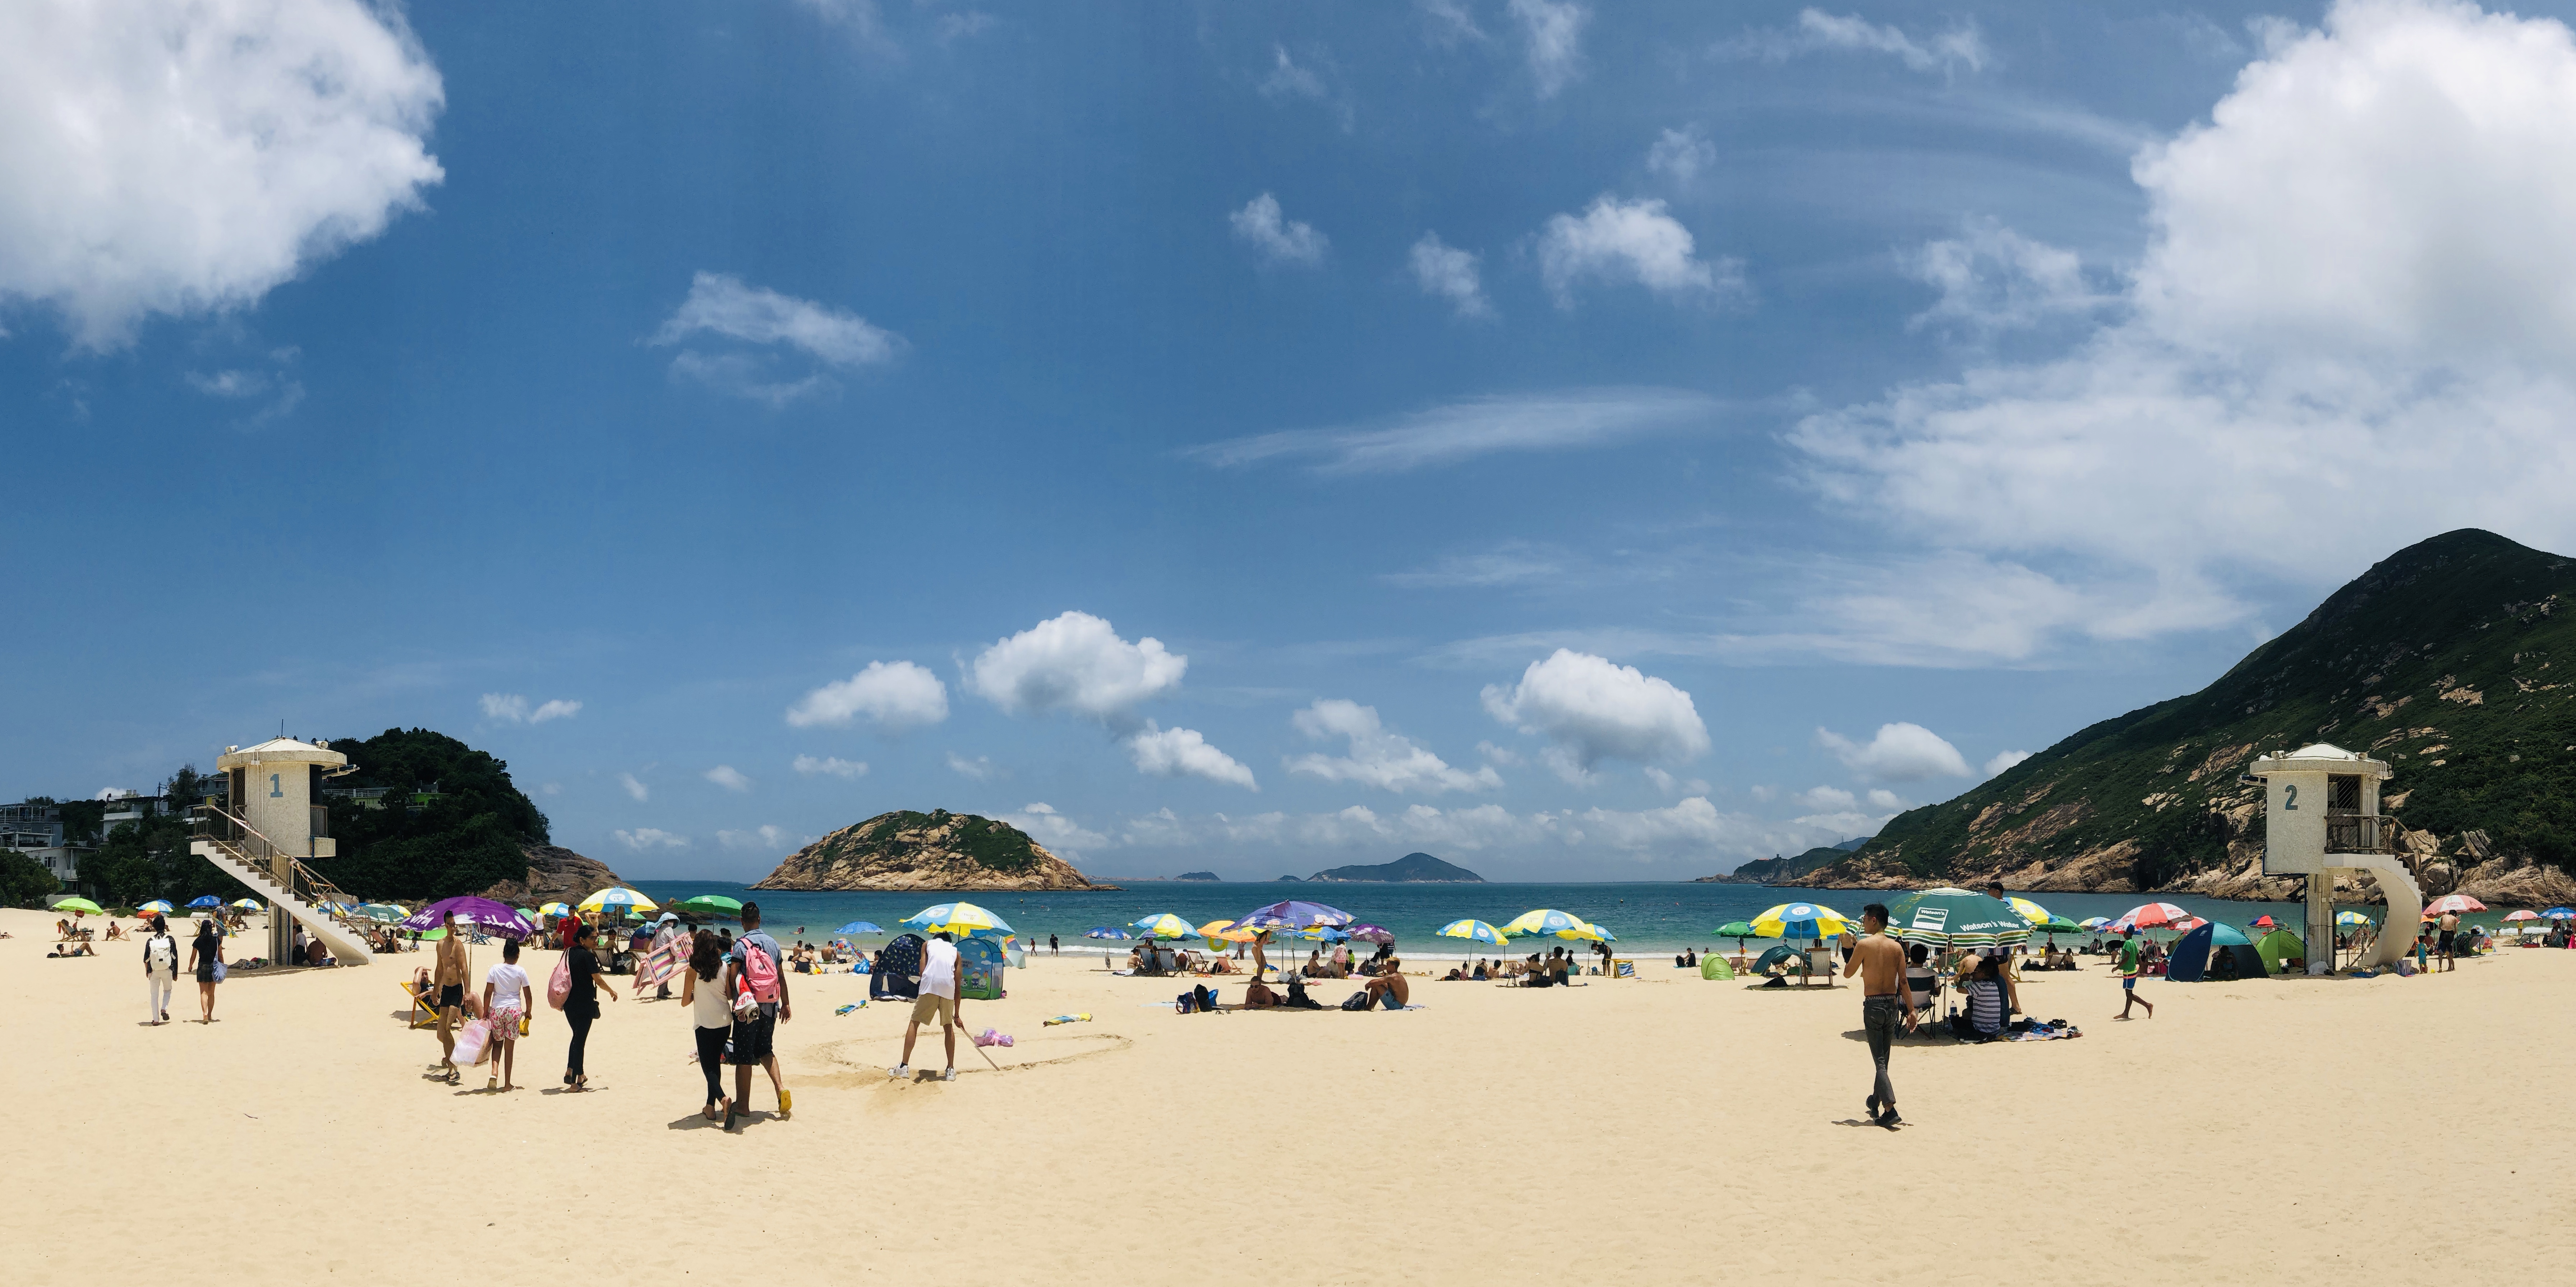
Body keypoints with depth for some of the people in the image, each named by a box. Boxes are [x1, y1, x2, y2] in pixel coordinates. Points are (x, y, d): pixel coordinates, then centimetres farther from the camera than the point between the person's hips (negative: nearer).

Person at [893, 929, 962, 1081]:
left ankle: (904, 1067, 5)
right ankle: (951, 1070, 17)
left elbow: (922, 971, 10)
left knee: (915, 1022, 8)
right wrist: (957, 1015, 27)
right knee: (948, 1026, 17)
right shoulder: (955, 951, 28)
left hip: (930, 983, -2)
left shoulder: (928, 944, 26)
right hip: (948, 985, 2)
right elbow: (958, 986, 24)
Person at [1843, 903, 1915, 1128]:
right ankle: (1875, 1103, 30)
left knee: (1880, 1061, -6)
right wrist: (1911, 1010, 5)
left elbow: (1848, 973, 0)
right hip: (1893, 1005, 5)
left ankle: (1890, 1110, -17)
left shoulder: (1864, 944, -9)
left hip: (1873, 1006, -5)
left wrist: (1849, 949, 14)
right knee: (1884, 1059, 17)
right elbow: (1904, 981, 2)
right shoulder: (1897, 947, 4)